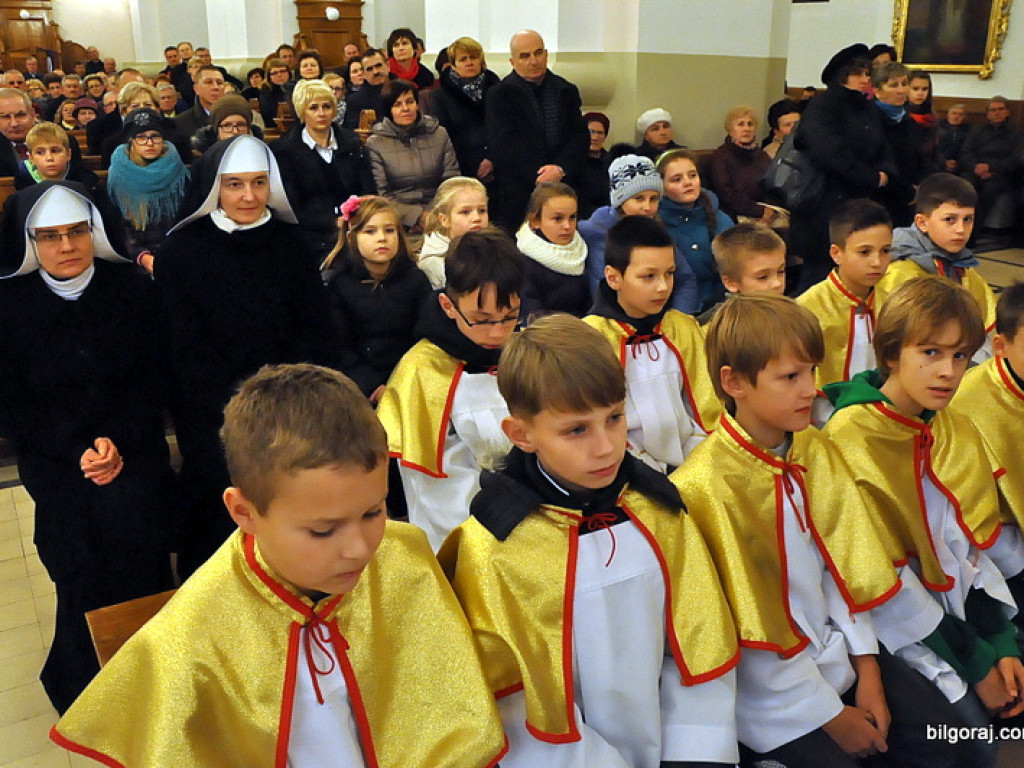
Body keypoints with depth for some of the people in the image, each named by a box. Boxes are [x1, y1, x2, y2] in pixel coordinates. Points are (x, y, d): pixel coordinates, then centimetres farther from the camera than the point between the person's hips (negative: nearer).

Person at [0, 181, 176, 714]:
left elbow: (155, 376, 2)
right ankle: (88, 685, 7)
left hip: (132, 443, 1)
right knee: (81, 545, -13)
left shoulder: (132, 288, 1)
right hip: (53, 453, 0)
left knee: (126, 511, -17)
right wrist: (77, 451, -12)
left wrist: (118, 441, -12)